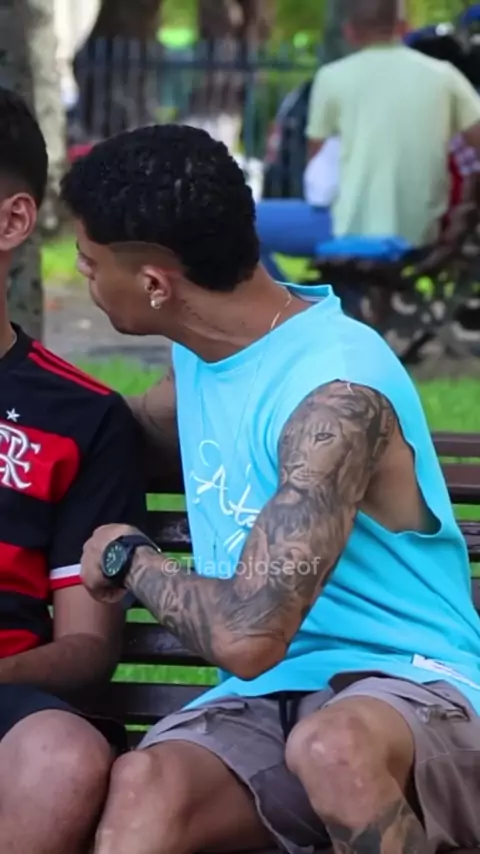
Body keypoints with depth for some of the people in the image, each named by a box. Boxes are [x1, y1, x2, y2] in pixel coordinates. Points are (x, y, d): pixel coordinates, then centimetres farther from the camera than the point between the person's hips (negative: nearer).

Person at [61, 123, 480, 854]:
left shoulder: (336, 395, -19)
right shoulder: (205, 349, 10)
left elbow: (246, 636, -26)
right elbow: (134, 434, 37)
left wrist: (131, 560, -8)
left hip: (409, 685, -6)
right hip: (265, 701, 6)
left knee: (331, 745, -44)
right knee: (145, 786, -30)